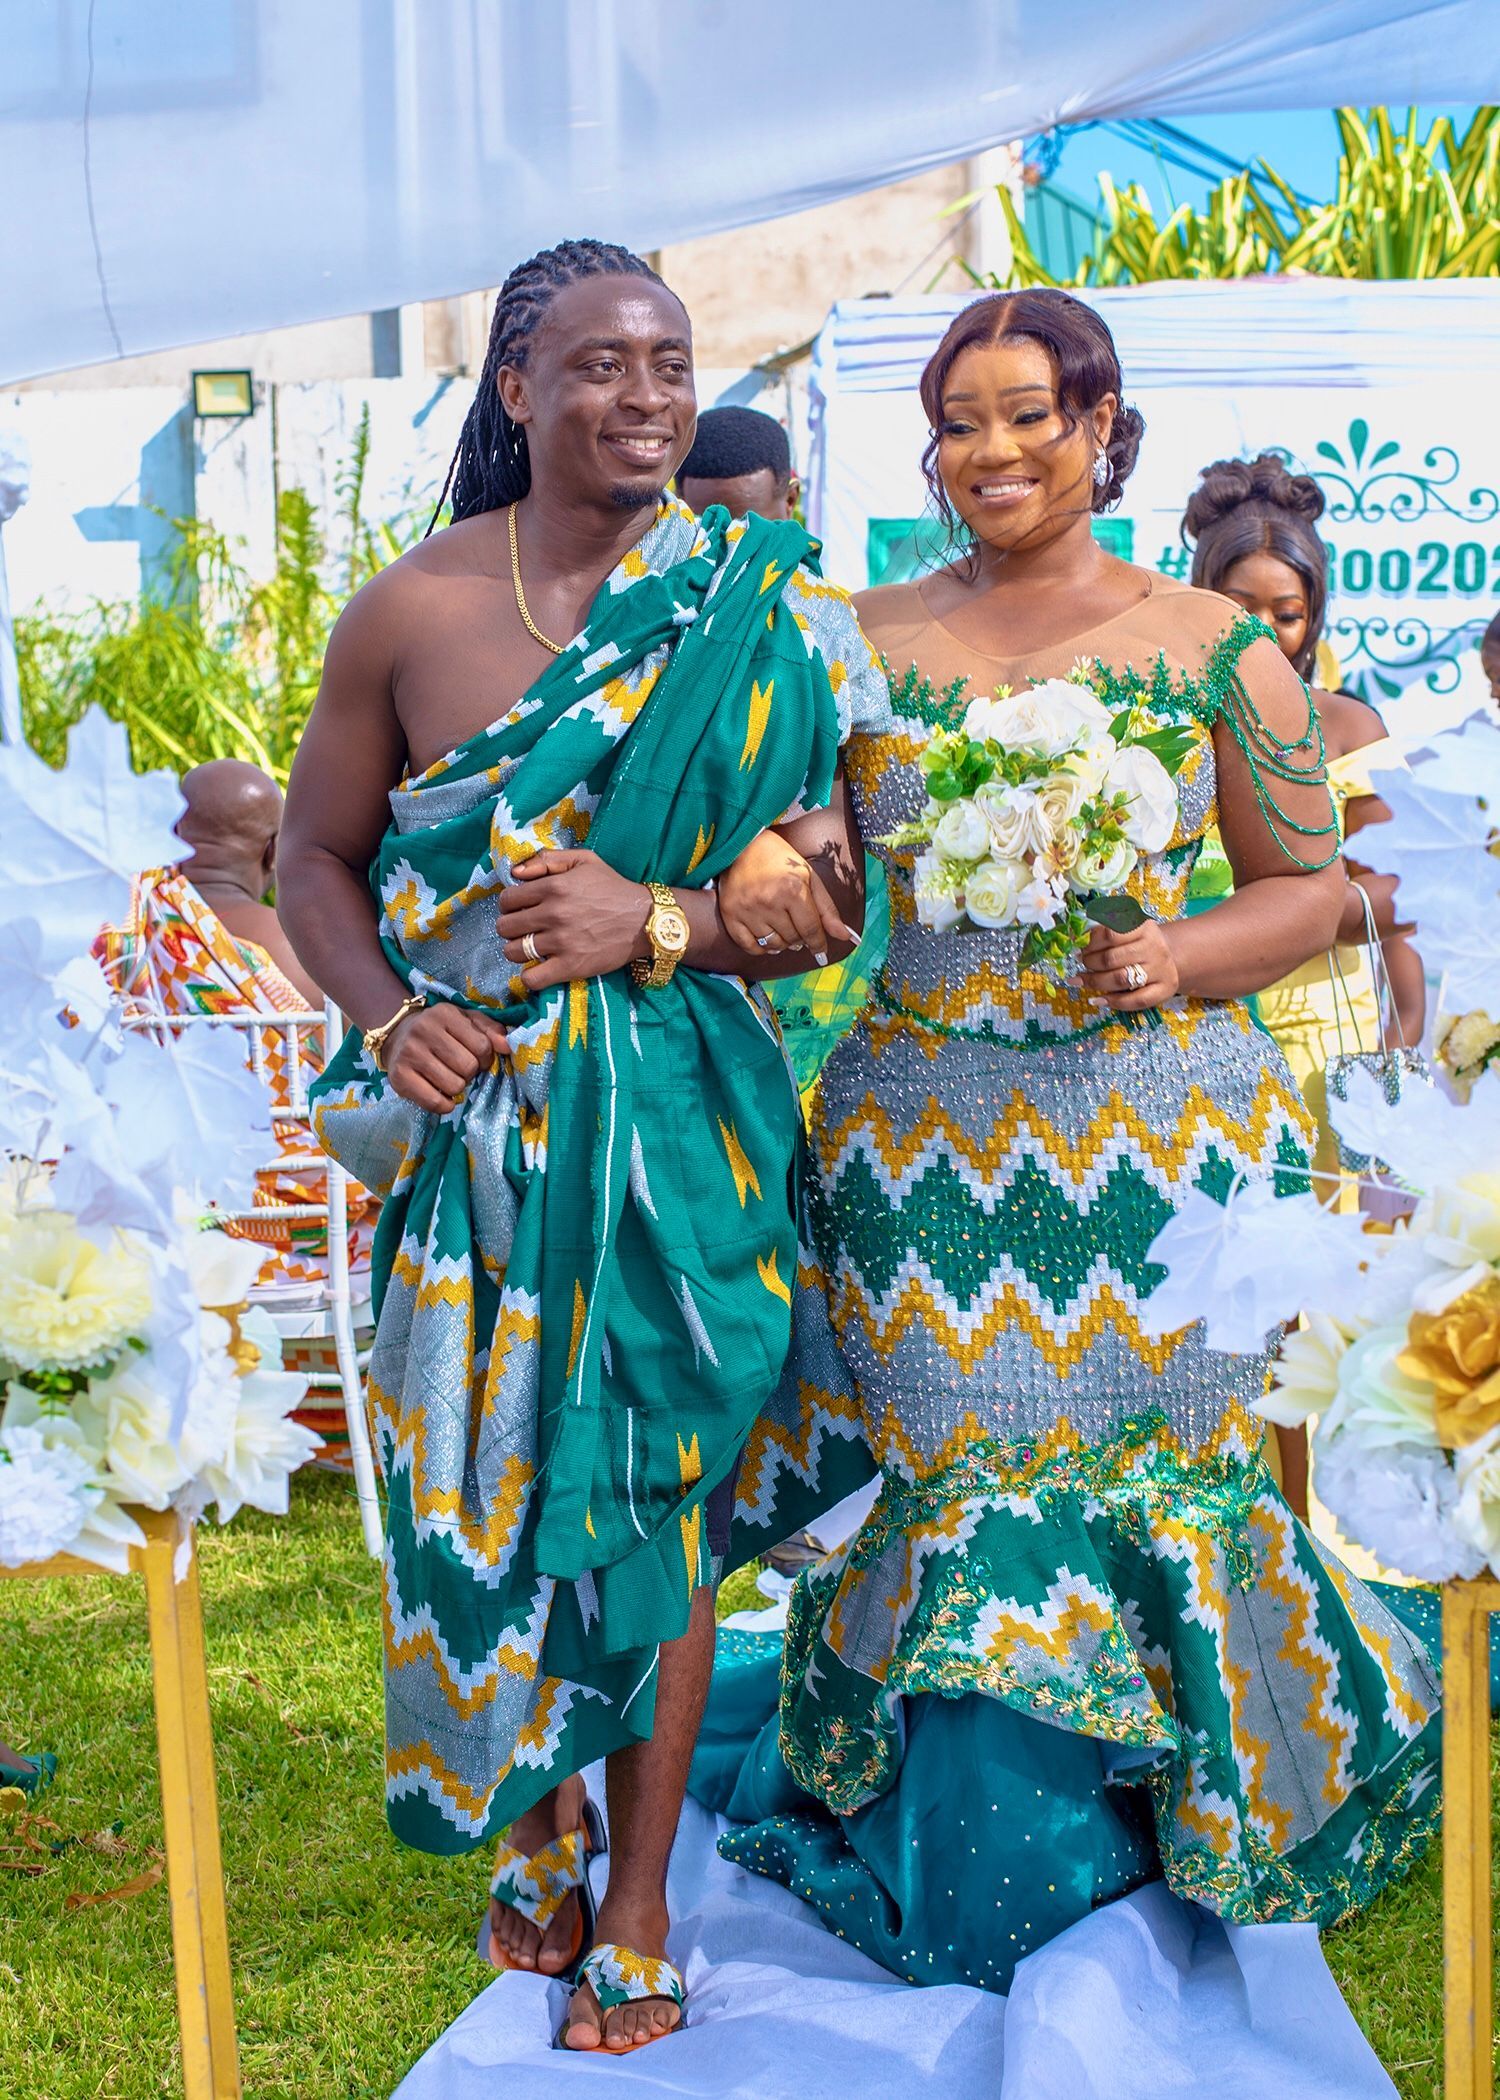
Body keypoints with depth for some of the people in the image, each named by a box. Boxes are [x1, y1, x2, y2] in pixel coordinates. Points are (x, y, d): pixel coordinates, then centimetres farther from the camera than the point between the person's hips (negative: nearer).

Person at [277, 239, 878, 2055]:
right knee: (484, 1481, 10)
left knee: (653, 1489, 5)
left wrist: (657, 922, -18)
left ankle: (637, 1923, 21)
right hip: (469, 1116, 1)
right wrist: (387, 1016, -11)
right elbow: (317, 857, 6)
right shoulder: (411, 609, -1)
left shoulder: (761, 621, -3)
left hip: (674, 1122, -1)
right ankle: (537, 1834, 36)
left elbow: (833, 907, -2)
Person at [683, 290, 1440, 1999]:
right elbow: (809, 877, 10)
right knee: (960, 1490, 3)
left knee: (1155, 1466, 3)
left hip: (1164, 1129, -1)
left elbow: (1310, 885, 6)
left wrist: (1184, 959, -12)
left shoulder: (1215, 648, 3)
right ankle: (973, 1852, 25)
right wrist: (756, 881, -12)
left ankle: (1195, 1816, 29)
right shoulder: (865, 642, 8)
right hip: (923, 1132, 1)